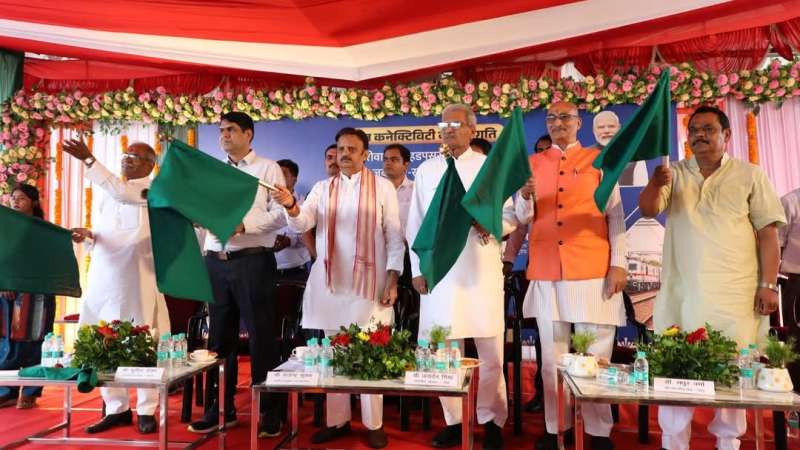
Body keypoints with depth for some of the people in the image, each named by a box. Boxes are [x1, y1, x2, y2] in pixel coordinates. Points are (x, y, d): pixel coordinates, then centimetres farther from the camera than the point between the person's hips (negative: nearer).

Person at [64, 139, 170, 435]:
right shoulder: (108, 194, 19)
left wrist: (88, 160, -22)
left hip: (135, 278, -6)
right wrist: (88, 235, -1)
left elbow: (120, 192, -20)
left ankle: (146, 411, 10)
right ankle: (117, 408, 20)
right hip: (103, 276, 7)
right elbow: (102, 229, 22)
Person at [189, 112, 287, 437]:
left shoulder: (268, 168, 1)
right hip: (216, 262, 6)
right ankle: (221, 408, 26)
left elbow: (280, 215, -9)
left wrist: (244, 224, -19)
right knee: (219, 336, 12)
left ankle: (270, 411, 12)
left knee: (260, 336, 1)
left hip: (253, 261, -5)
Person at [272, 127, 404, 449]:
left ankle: (373, 424, 12)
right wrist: (291, 206, -22)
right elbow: (302, 224, -1)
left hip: (369, 281, -3)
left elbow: (394, 236, -1)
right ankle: (337, 420, 21)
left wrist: (393, 279, -8)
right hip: (329, 281, 3)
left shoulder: (383, 187, 2)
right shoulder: (322, 188, 11)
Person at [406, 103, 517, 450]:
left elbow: (511, 215, 5)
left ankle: (492, 420, 20)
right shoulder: (426, 170, 12)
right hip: (439, 270, 2)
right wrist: (417, 269, 4)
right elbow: (415, 224, 11)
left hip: (482, 270, -1)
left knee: (490, 350, 3)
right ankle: (453, 420, 22)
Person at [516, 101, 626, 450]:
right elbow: (524, 217, 10)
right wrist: (525, 197, -13)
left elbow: (615, 213, 4)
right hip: (546, 272, 2)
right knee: (552, 355, 7)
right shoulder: (533, 163, 13)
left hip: (592, 271, -2)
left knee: (595, 355, 3)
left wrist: (618, 263, -5)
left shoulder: (599, 159, 8)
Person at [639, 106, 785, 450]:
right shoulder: (674, 174, 9)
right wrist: (655, 184, -27)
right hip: (681, 291, 1)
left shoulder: (749, 175, 5)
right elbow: (647, 210, -5)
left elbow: (767, 232, 3)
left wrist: (769, 284, -4)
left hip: (735, 292, -1)